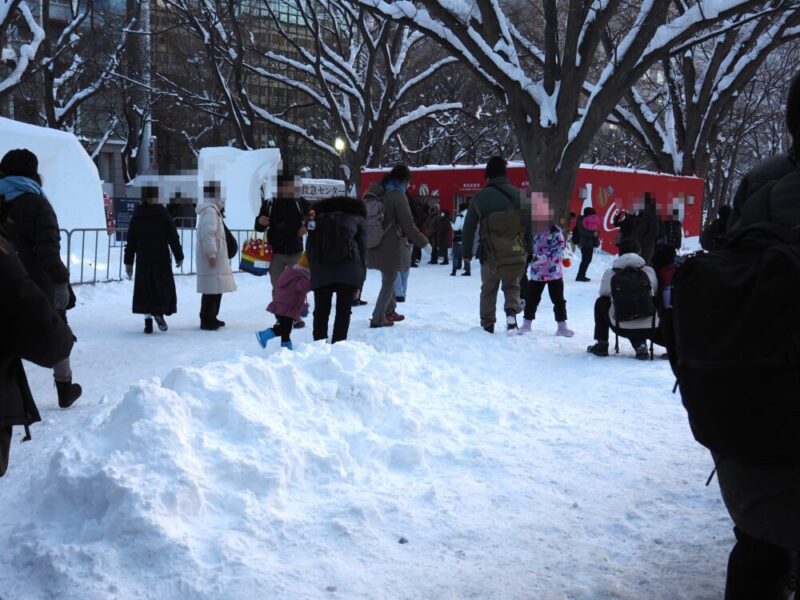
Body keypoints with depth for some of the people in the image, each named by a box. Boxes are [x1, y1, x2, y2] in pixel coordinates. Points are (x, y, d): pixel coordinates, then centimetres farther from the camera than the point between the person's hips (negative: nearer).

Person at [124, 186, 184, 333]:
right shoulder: (163, 214, -5)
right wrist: (179, 257, 5)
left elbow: (131, 241, 6)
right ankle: (159, 312, -14)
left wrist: (128, 262, 12)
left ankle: (148, 321, 1)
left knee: (144, 288, 6)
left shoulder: (136, 216, 4)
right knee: (163, 286, 7)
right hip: (161, 259, -2)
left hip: (142, 260, 2)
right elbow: (173, 237, -4)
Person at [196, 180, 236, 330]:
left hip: (216, 257, 11)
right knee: (212, 290, -8)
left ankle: (210, 318, 24)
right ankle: (207, 320, -3)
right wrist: (211, 254, -24)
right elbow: (207, 233, -24)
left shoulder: (213, 209, 17)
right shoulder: (210, 210, -16)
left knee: (215, 289, 16)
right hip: (212, 259, -11)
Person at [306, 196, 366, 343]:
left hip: (320, 268, 2)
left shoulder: (318, 219, 30)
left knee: (321, 310, 10)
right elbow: (362, 248, 13)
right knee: (344, 309, 7)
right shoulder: (356, 219, 23)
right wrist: (359, 281, 12)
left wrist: (313, 267, 20)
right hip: (348, 266, -2)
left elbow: (310, 247, 21)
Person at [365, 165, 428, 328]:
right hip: (391, 248, -7)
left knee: (388, 279, 22)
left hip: (373, 248, 7)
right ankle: (378, 319, 4)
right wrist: (424, 242, -4)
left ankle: (389, 311, 33)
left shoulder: (374, 194, 7)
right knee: (389, 282, 4)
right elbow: (408, 226, -16)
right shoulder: (397, 195, -16)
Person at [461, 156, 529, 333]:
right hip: (516, 255, 0)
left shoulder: (480, 197, -2)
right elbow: (530, 223, 0)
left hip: (490, 255, 0)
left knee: (488, 290, 17)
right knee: (512, 286, 16)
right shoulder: (518, 195, -3)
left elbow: (468, 227, 3)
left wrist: (466, 252, 14)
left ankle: (487, 325, 18)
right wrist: (529, 249, 9)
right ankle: (512, 311, -12)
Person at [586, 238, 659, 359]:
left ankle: (601, 344, 23)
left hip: (621, 329, -1)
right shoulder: (649, 271, -1)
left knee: (601, 303, 24)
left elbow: (604, 294, 13)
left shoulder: (610, 274, -4)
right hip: (649, 329, 1)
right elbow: (656, 296, 11)